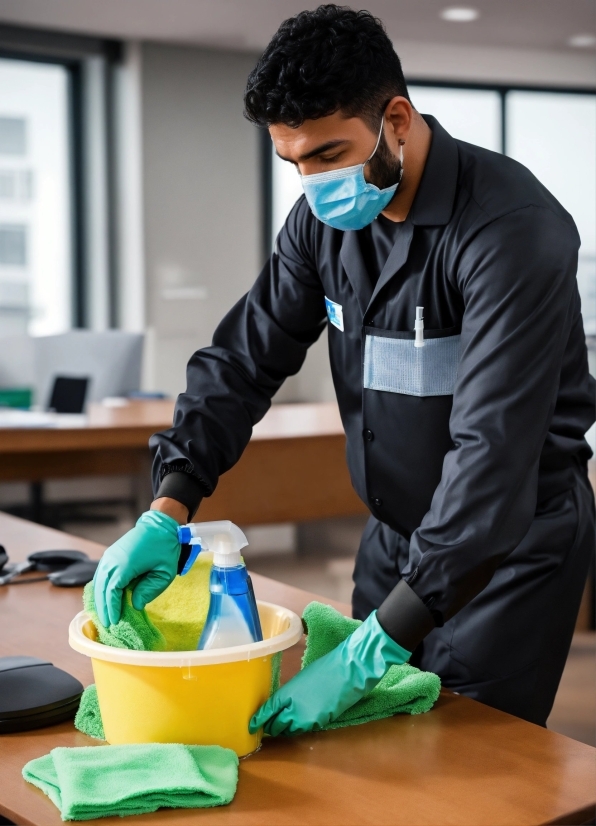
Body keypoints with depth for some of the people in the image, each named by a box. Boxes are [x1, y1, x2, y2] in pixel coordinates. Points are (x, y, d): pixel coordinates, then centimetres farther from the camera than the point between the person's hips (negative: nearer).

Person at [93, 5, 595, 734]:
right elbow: (244, 358, -2)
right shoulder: (325, 218, -4)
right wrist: (166, 512, -18)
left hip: (512, 543, -6)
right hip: (396, 530, 7)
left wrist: (374, 647, -36)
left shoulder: (512, 230, -27)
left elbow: (495, 452, -33)